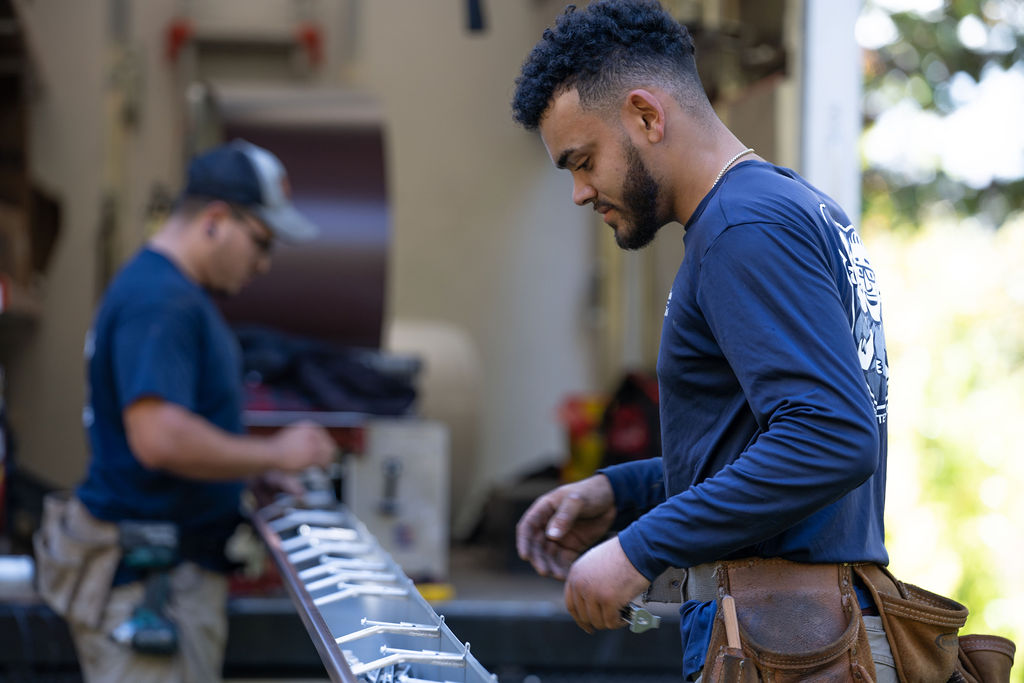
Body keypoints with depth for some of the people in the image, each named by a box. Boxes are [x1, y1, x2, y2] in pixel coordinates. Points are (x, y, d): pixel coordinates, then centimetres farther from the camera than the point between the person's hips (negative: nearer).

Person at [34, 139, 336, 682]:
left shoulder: (179, 294, 16)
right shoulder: (158, 301, -18)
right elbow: (159, 438, -29)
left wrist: (254, 471, 15)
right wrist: (273, 454, -17)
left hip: (182, 569, 11)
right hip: (146, 573, -11)